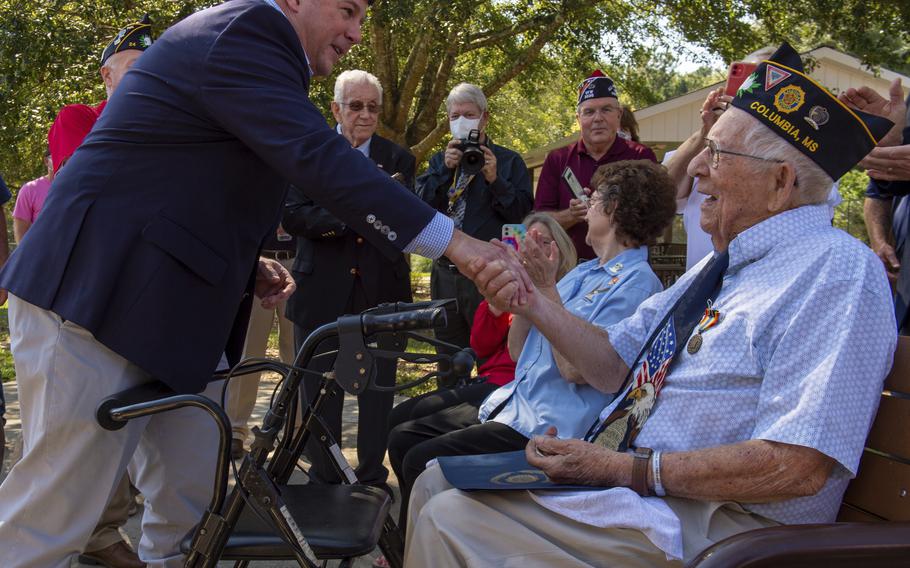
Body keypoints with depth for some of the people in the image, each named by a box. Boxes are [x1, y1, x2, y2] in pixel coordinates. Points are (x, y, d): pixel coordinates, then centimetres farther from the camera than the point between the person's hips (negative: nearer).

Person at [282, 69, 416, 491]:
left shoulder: (397, 158, 7)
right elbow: (291, 215, -9)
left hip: (381, 289, 1)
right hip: (321, 289, -1)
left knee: (378, 386, 7)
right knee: (320, 385, 8)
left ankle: (372, 475, 21)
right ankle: (322, 476, 22)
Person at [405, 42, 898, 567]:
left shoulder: (838, 270, -16)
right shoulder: (724, 266, 15)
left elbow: (796, 466, -25)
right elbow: (615, 366, 16)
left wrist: (628, 469, -21)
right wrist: (532, 303, 1)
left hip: (709, 526, -9)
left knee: (451, 521, -16)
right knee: (438, 484, 9)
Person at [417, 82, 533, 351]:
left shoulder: (509, 161, 6)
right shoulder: (439, 161, 17)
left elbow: (523, 213, -4)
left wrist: (494, 180, -16)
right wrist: (445, 170, -10)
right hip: (445, 275, 4)